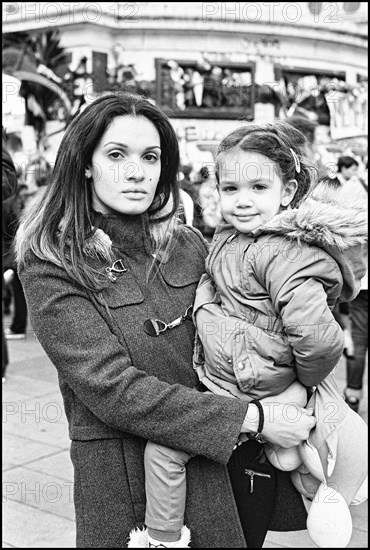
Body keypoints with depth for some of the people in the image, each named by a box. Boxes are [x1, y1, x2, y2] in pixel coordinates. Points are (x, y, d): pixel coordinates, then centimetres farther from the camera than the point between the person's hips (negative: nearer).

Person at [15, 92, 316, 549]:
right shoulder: (50, 266, -12)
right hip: (119, 475, -4)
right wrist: (251, 418, -22)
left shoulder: (187, 246, 1)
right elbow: (112, 388, -20)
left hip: (213, 468, 4)